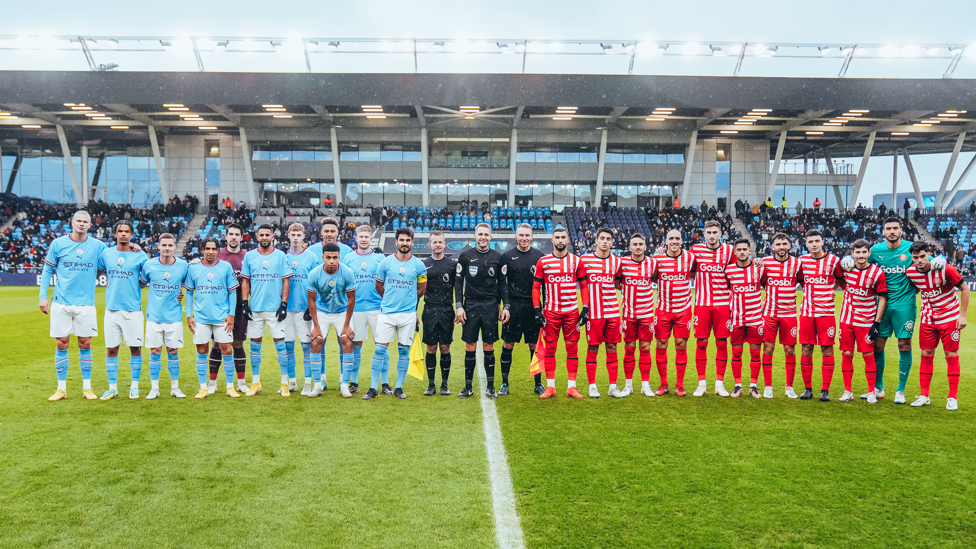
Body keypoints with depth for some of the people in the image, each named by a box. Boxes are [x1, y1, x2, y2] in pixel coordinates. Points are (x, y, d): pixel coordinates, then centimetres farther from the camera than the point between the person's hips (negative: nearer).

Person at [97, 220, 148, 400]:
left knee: (135, 348, 2)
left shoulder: (140, 255, 0)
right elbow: (100, 270, 21)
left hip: (133, 309, -2)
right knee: (111, 349, 4)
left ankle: (134, 387, 15)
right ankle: (112, 388, 16)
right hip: (112, 309, 2)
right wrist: (114, 280, 9)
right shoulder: (106, 253, 7)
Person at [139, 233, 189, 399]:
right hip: (154, 315, 0)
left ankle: (175, 387, 16)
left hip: (174, 316, 0)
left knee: (173, 351, 6)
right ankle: (154, 387, 15)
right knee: (155, 352, 3)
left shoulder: (183, 265, -2)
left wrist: (182, 293, 1)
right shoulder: (149, 265, -4)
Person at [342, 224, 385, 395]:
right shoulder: (347, 258, 8)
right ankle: (354, 382, 17)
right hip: (355, 308, 1)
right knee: (355, 345, 6)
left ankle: (385, 383, 8)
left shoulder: (380, 258, 5)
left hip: (377, 307, -1)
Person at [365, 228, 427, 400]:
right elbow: (379, 287, 13)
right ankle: (374, 388, 6)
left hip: (408, 314, 0)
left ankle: (399, 388, 17)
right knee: (380, 349, -3)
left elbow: (421, 290, 14)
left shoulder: (419, 265, 2)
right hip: (387, 313, 0)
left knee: (404, 350, 5)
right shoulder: (386, 262, 1)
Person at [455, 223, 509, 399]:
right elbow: (458, 282, 4)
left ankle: (490, 387, 12)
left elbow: (502, 283, 10)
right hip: (470, 306, -1)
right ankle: (468, 387, 13)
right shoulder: (465, 256, 3)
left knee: (489, 348, 3)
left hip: (490, 306, 1)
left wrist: (506, 306, 3)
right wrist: (458, 306, -4)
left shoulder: (497, 257, 6)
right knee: (470, 348, 3)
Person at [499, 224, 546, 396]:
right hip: (513, 306, -1)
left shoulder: (539, 256, 6)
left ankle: (538, 383, 17)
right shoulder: (507, 256, 3)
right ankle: (504, 384, 12)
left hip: (532, 307, 1)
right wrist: (505, 305, -8)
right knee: (507, 345, 2)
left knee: (535, 345, 5)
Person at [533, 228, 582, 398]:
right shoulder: (543, 262, 3)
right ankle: (550, 387, 10)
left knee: (572, 348, 3)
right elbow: (536, 287, 5)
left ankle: (571, 387, 10)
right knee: (550, 348, 2)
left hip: (571, 312, 1)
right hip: (550, 312, 0)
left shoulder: (576, 261, 5)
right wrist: (537, 310, -3)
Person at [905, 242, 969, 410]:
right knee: (926, 355, 4)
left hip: (950, 318, -3)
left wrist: (963, 315, -11)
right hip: (928, 319, 3)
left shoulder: (945, 269, -19)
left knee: (951, 356, 0)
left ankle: (952, 398, 8)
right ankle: (924, 396, 12)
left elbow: (964, 288, -10)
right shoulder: (910, 273, -8)